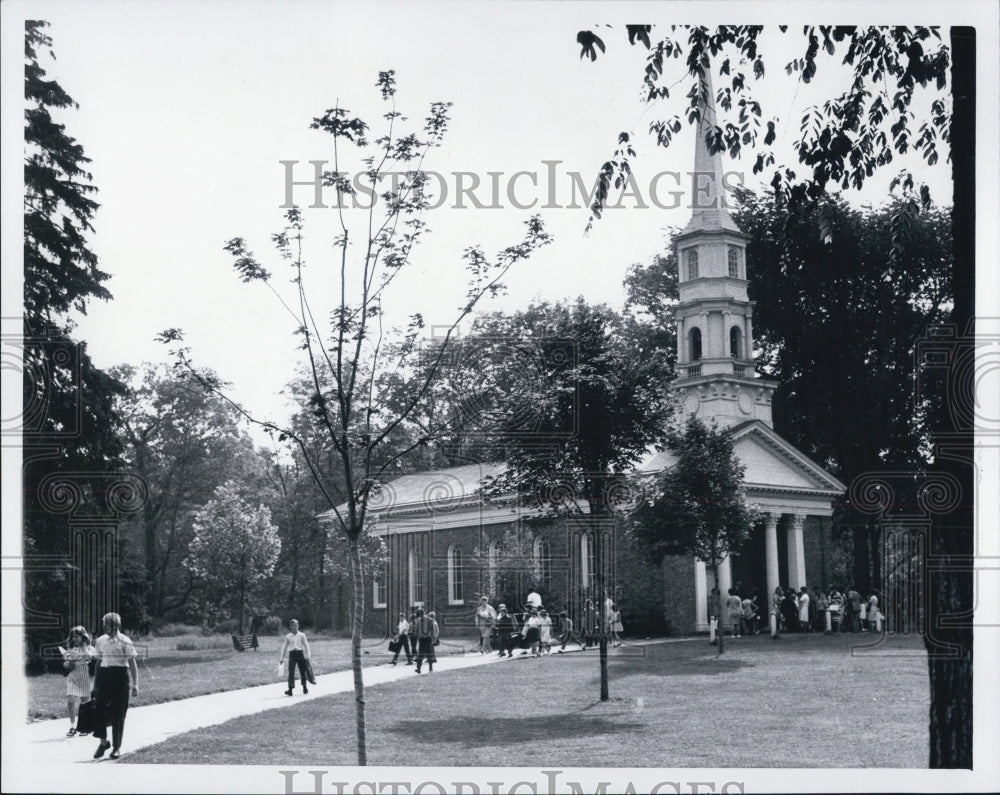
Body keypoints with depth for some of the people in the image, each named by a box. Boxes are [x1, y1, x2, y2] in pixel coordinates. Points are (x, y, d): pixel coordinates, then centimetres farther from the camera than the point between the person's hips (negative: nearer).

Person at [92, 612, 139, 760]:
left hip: (120, 677, -3)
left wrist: (135, 684, -8)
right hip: (104, 675, 4)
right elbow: (98, 662, 15)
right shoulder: (100, 641, 7)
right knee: (98, 709, -7)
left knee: (118, 714, 2)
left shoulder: (125, 641, -5)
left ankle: (117, 747, 13)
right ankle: (103, 741, 12)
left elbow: (132, 663, -4)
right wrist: (95, 682, 15)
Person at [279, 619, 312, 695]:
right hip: (292, 654, 0)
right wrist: (282, 658, 10)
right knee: (291, 672, -9)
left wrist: (307, 656, 0)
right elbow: (284, 647, 11)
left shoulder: (302, 635, 2)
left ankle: (305, 688, 23)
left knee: (302, 671, 8)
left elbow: (306, 645, 4)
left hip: (300, 653, 0)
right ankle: (290, 689, -12)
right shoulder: (288, 636, 5)